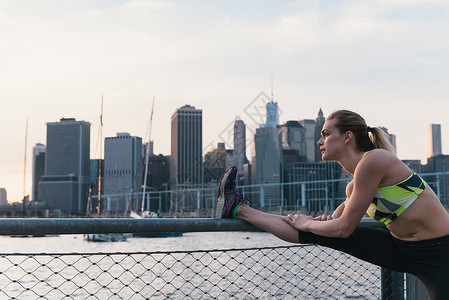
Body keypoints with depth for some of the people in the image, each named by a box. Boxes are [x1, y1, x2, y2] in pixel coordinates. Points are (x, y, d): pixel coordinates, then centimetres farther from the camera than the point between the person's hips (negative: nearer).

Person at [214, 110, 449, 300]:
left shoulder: (373, 161, -22)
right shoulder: (354, 186, 4)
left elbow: (344, 228, -19)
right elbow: (346, 206, 30)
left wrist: (306, 224, -3)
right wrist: (331, 219, 8)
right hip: (401, 248, 7)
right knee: (315, 233, 2)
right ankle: (238, 209, 8)